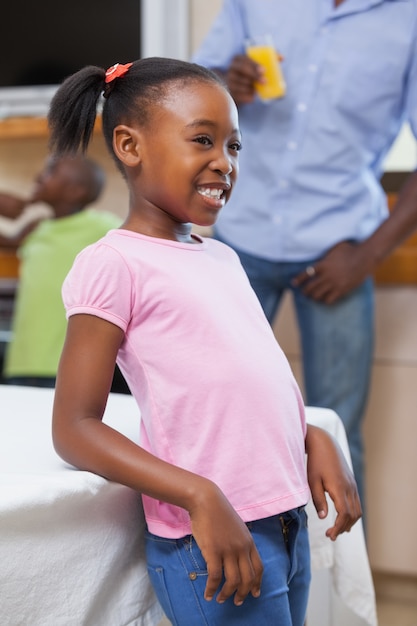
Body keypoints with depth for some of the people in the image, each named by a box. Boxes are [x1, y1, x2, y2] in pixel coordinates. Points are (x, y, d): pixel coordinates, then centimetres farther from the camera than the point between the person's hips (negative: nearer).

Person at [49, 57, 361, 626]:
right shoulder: (113, 264, -9)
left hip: (287, 525, 7)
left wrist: (315, 438, 4)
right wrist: (202, 499, -20)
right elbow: (74, 429, -12)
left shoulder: (221, 258, 14)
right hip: (213, 538, -7)